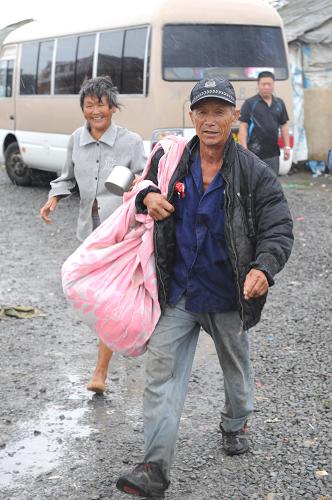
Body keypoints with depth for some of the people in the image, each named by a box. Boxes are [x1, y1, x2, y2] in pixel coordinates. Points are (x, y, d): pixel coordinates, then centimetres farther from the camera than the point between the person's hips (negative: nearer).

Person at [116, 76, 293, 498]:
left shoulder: (254, 173, -11)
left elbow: (278, 230, -12)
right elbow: (143, 185, 17)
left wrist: (263, 268, -32)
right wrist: (147, 196, -10)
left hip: (227, 297, -1)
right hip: (177, 293, 1)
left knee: (235, 366, 21)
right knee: (162, 370, -5)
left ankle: (234, 426, 51)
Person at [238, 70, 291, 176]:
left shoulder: (279, 103, 11)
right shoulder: (250, 103, -3)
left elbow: (284, 126, 17)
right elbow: (243, 127, -6)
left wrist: (287, 147, 10)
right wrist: (244, 149, -14)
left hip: (273, 154, 5)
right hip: (254, 153, -5)